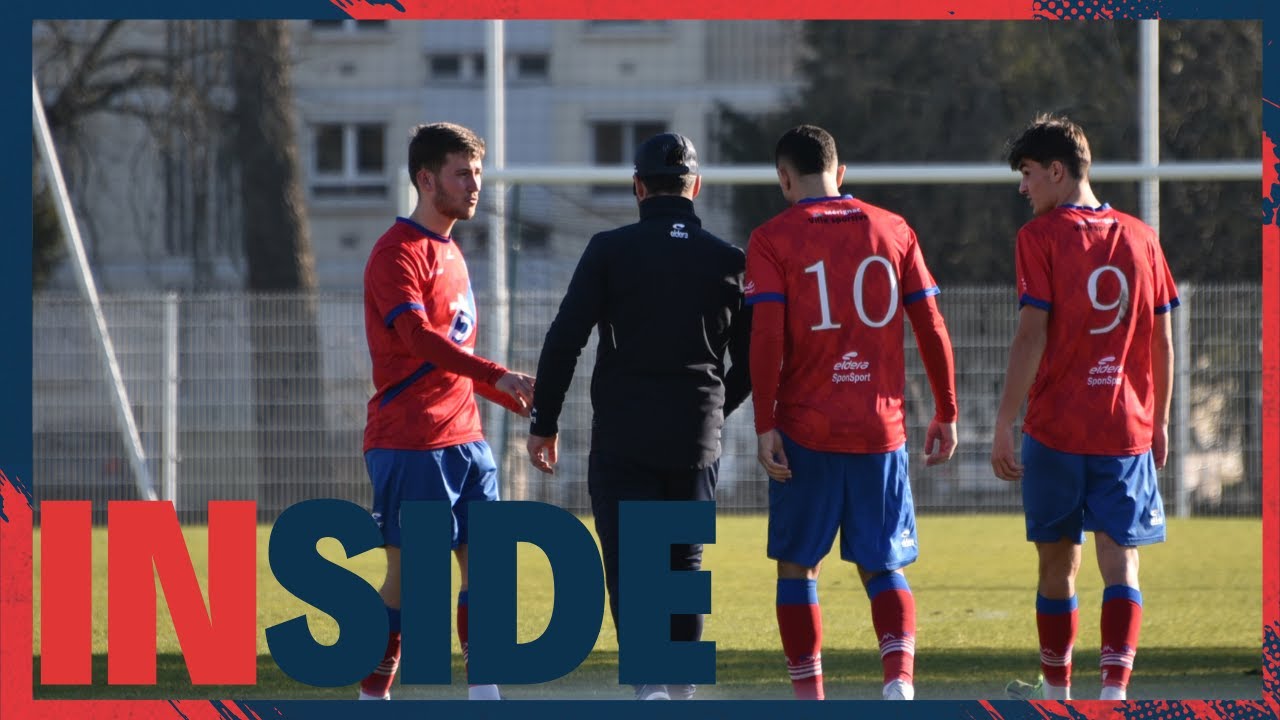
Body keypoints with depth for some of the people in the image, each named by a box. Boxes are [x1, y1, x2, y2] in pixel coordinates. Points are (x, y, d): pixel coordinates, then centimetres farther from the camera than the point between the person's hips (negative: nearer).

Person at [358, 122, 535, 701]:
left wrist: (517, 399, 19)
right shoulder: (397, 253, -10)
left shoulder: (449, 252, 19)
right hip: (409, 445, -8)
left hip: (464, 439, 8)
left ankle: (484, 697, 7)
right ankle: (373, 697, 3)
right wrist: (498, 376, -34)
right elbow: (418, 337, -25)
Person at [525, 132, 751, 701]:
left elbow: (564, 341, -8)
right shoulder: (728, 260, 4)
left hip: (623, 440, -3)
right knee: (685, 565, 15)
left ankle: (649, 685, -19)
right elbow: (750, 360, 10)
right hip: (696, 440, 3)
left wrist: (544, 425, 0)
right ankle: (681, 691, 18)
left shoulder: (610, 250, -4)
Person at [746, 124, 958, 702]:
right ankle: (900, 679, -14)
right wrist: (946, 414, 14)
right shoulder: (893, 231, 7)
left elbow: (767, 337, -12)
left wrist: (766, 426, -10)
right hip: (881, 430, 2)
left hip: (806, 432, -2)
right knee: (882, 567, 9)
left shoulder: (773, 240, -2)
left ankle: (809, 699, 7)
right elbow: (932, 329, 6)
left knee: (797, 566, 11)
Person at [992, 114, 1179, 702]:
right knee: (1120, 564, -1)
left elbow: (1032, 335, -12)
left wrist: (1003, 426, -10)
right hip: (1127, 432, 2)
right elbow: (1162, 341, 10)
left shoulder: (1041, 236, -5)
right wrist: (1159, 422, 20)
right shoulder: (1140, 237, 7)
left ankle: (1056, 690, 21)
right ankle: (1115, 688, -15)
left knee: (1058, 564, 10)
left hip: (1055, 430, -2)